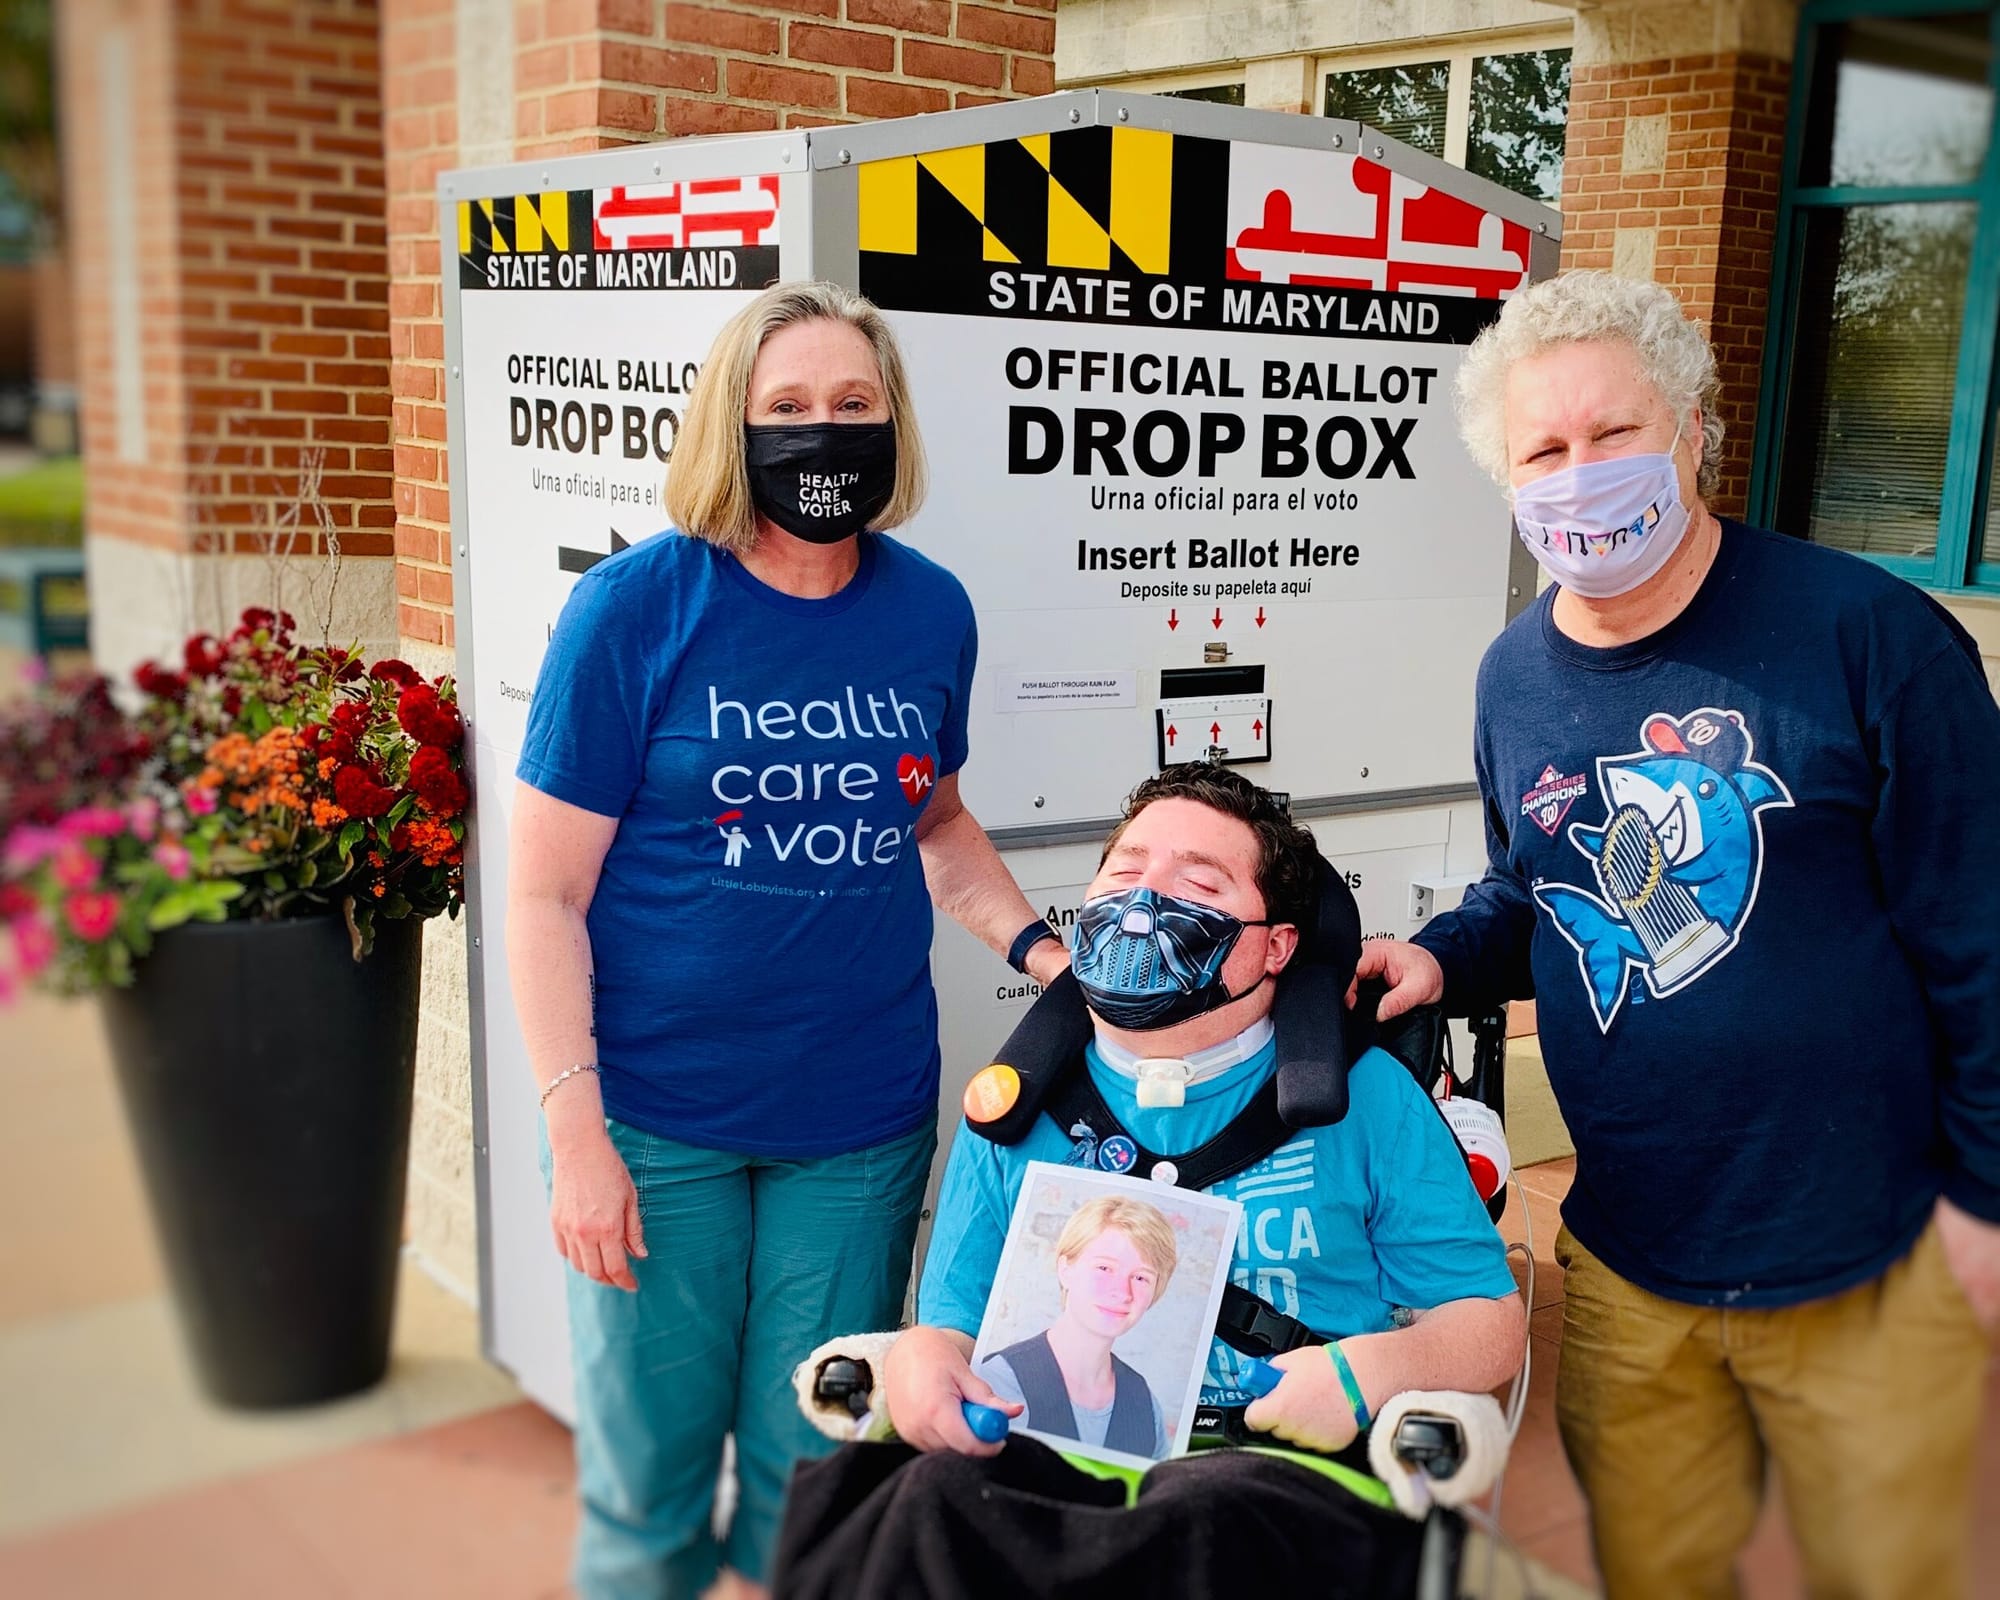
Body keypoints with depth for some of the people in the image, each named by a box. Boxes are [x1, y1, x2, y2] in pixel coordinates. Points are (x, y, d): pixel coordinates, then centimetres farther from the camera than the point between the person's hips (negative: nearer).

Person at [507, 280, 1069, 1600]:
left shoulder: (932, 612, 2)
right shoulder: (636, 606, -9)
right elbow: (546, 891, -8)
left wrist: (1035, 944, 4)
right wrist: (576, 1127, -12)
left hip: (864, 1120, 3)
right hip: (658, 1121, -2)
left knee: (815, 1465, 14)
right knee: (650, 1462, 11)